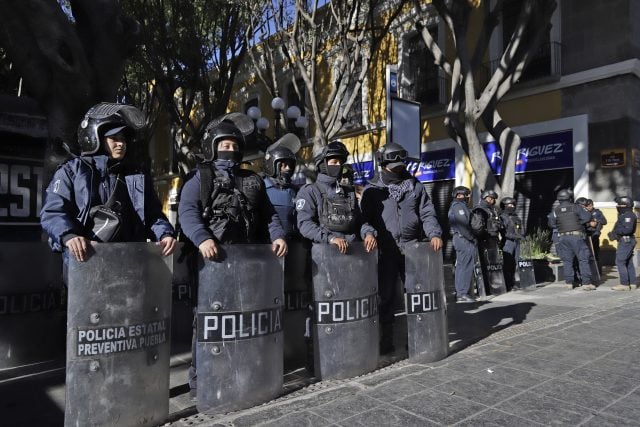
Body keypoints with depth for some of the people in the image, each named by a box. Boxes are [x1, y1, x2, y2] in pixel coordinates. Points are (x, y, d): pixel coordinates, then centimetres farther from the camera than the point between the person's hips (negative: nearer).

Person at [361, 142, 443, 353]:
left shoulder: (415, 186, 11)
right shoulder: (372, 190, 6)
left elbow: (427, 213, 6)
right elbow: (364, 217, 1)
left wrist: (434, 233, -10)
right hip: (385, 250, -1)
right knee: (386, 296, 4)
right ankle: (386, 339, 16)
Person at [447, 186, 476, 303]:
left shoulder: (454, 206, 20)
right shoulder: (459, 206, -12)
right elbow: (463, 225, -20)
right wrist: (472, 238, -12)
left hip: (458, 239, 11)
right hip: (464, 240, -11)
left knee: (460, 266, 13)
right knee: (466, 267, -8)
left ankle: (459, 293, 17)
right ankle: (462, 293, -7)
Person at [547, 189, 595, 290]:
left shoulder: (555, 210, 5)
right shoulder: (575, 207, -3)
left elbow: (551, 224, 10)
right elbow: (587, 217, -7)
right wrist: (578, 223, 6)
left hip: (563, 237, 3)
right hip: (577, 236, -3)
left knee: (567, 261, 10)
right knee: (583, 259, 1)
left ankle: (569, 283, 11)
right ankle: (586, 283, -3)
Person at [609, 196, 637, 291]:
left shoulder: (627, 215, -17)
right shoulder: (626, 215, 16)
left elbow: (628, 229, -26)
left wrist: (615, 231, -16)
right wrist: (614, 233, 9)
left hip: (625, 241, -11)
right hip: (627, 241, 11)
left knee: (620, 262, -9)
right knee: (629, 263, 14)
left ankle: (624, 284, -8)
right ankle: (632, 283, 19)